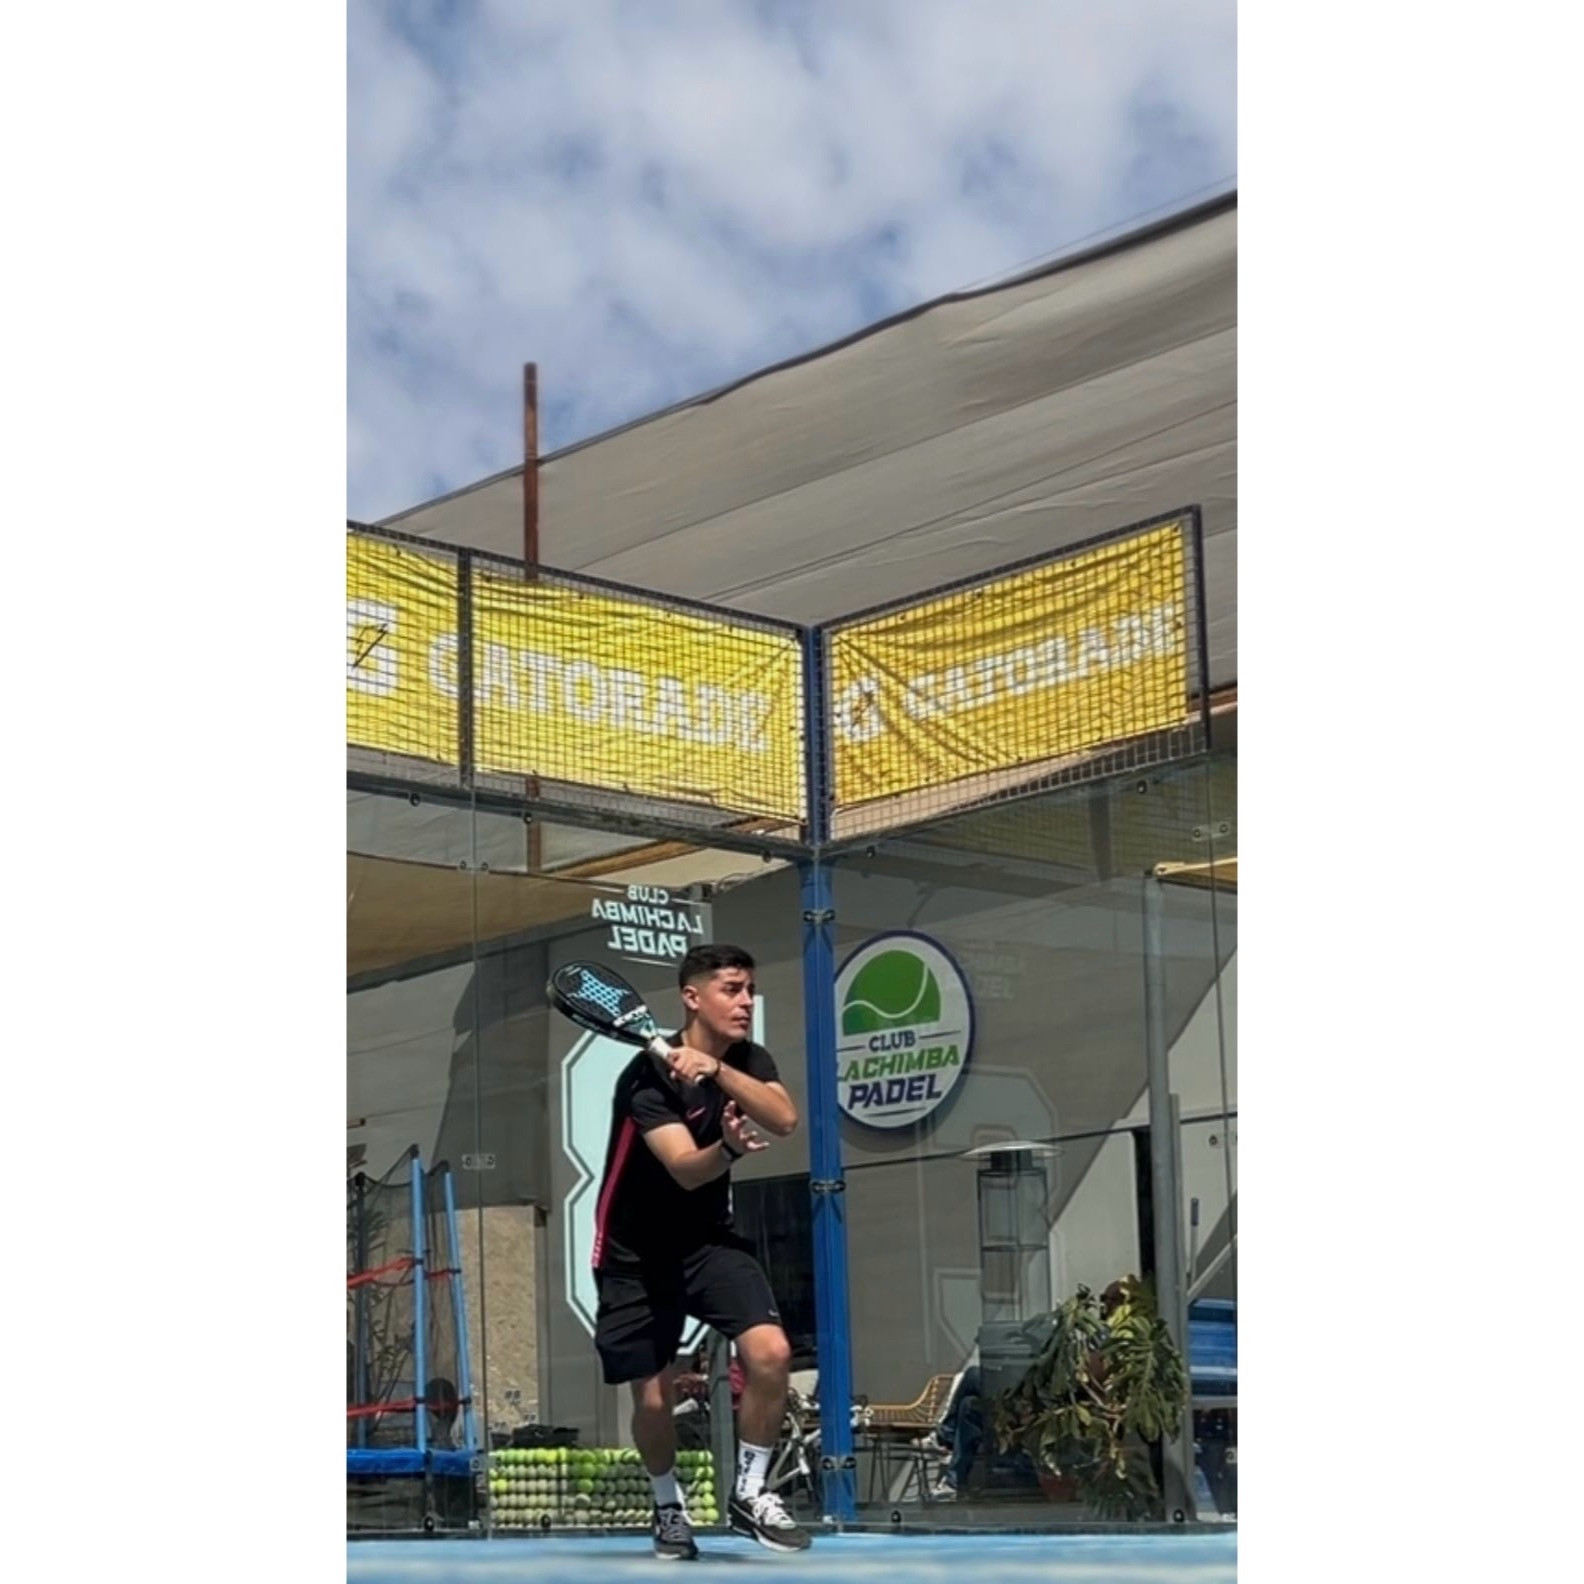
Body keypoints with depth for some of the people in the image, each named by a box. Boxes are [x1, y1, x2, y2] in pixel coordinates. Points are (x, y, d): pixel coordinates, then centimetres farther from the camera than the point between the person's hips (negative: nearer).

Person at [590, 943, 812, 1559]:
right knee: (653, 1397, 0)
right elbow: (687, 1169, -32)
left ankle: (749, 1494, 0)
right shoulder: (648, 1075, -21)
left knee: (770, 1353, -18)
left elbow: (785, 1120, -23)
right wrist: (730, 1147, -52)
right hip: (635, 1254, -4)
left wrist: (717, 1070, -34)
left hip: (709, 1239, 4)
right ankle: (669, 1508, 29)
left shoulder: (748, 1061, -3)